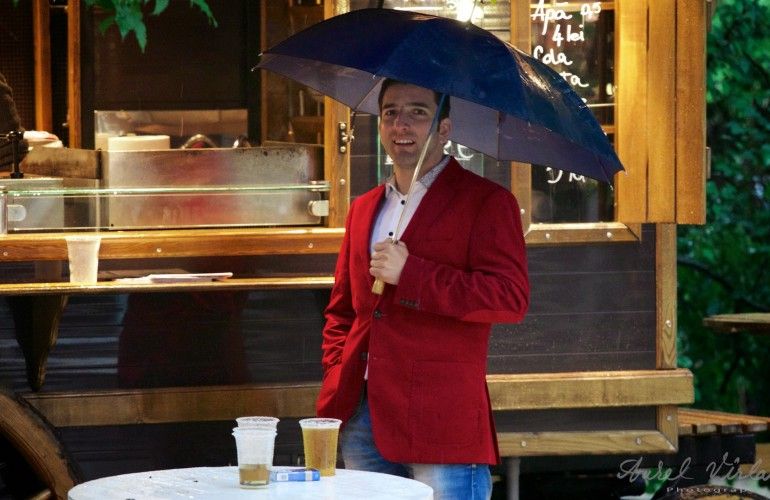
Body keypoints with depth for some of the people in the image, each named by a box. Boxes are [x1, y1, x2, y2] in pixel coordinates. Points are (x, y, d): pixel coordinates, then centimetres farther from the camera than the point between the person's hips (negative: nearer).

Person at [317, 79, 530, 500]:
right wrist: (336, 377, 10)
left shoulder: (487, 203, -1)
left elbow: (511, 298, -14)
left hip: (441, 422, -6)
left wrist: (410, 274, -17)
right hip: (362, 415, 6)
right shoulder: (364, 209, 20)